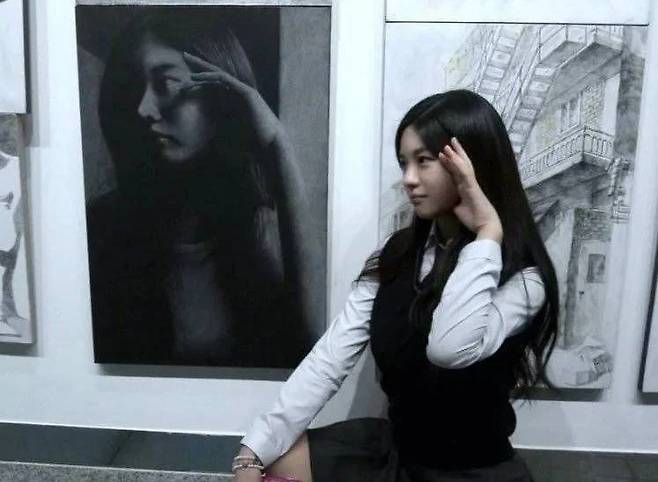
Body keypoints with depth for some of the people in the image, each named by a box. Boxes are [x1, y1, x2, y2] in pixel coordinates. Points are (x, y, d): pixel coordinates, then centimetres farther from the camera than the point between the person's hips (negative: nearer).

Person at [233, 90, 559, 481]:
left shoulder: (522, 276, -17)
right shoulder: (398, 253, -1)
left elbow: (450, 347, -38)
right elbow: (332, 355, -8)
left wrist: (487, 232, -29)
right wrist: (256, 449, -15)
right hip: (396, 447, 5)